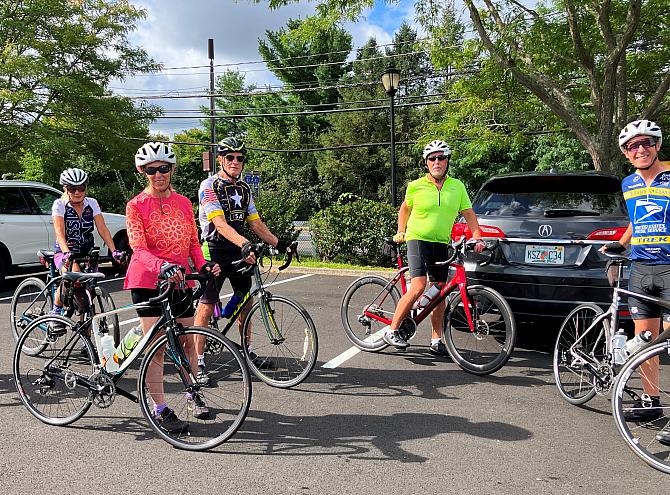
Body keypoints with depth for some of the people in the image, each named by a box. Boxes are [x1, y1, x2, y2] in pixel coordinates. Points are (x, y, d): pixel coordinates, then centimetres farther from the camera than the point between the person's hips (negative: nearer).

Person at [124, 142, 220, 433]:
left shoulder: (184, 203, 9)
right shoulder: (136, 205, -5)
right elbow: (139, 248, -15)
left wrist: (203, 264, -6)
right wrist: (162, 267, -33)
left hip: (179, 280, 4)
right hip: (148, 281, -4)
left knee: (188, 340, 10)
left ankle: (193, 394, 29)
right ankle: (160, 409, 6)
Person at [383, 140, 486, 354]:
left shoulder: (457, 186, 6)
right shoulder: (416, 186, -1)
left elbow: (468, 214, 8)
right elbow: (405, 208, 16)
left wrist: (478, 238, -2)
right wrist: (400, 232, 10)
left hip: (442, 244, 4)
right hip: (418, 240, -4)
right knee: (418, 286, -19)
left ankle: (436, 340, 16)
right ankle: (391, 330, -8)